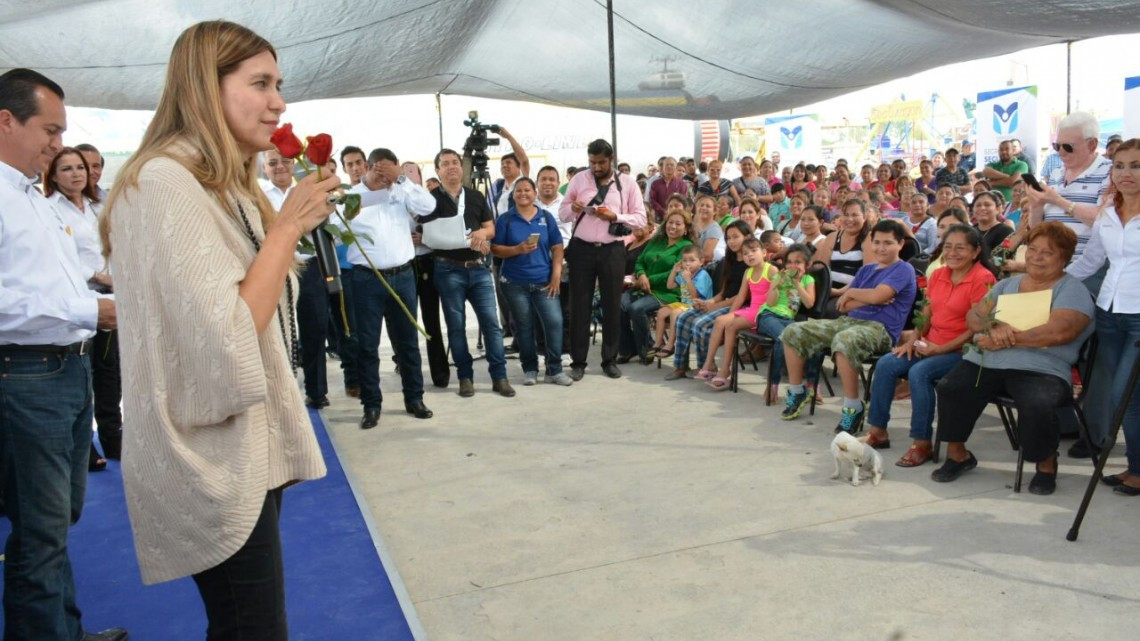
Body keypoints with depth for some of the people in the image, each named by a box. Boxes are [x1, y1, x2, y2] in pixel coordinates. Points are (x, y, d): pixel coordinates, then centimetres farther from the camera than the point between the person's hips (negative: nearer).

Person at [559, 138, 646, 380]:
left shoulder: (627, 183, 3)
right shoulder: (579, 179, 5)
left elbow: (640, 218, 0)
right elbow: (562, 212, 7)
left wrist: (615, 216, -15)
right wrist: (573, 208, -16)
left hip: (612, 250, 0)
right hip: (581, 248, 0)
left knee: (612, 305, 7)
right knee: (580, 305, 3)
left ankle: (610, 360, 20)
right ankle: (578, 361, 13)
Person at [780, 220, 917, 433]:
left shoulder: (904, 270, -1)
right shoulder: (866, 270, 21)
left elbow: (877, 295, -19)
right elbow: (844, 306, 12)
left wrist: (851, 292, 0)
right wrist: (869, 299, -6)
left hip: (880, 327, -8)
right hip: (850, 321, 8)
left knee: (844, 341, -42)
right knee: (794, 333, -1)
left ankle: (853, 407, -27)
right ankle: (797, 392, 12)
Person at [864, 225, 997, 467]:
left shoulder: (983, 279, -13)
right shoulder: (938, 275, 10)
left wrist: (940, 349, -18)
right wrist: (914, 340, -2)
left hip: (962, 351, -7)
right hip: (931, 345, 7)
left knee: (919, 372, -30)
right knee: (885, 364, -10)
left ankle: (922, 443, -18)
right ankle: (878, 431, -2)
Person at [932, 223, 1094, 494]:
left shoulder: (1072, 289, 5)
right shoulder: (1007, 284, 22)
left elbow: (1059, 332, -13)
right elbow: (973, 316, 11)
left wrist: (1007, 339, -14)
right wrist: (993, 328, -12)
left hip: (1041, 370, -4)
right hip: (985, 362, 4)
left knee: (1037, 405, -35)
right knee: (950, 387, -24)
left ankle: (1046, 464, -2)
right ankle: (957, 454, -1)